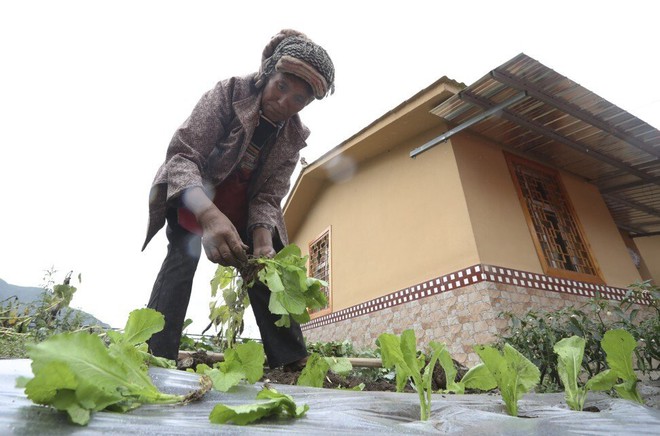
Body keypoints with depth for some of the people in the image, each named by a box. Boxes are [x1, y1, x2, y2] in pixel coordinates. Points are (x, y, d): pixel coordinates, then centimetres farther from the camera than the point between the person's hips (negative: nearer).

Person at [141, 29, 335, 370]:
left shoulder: (293, 137, -12)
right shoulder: (228, 94, -23)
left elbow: (267, 198, -13)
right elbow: (182, 155, -32)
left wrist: (263, 243, -33)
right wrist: (209, 215, -50)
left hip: (240, 209, 3)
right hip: (191, 197, -2)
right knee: (183, 253, -24)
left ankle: (293, 364, 1)